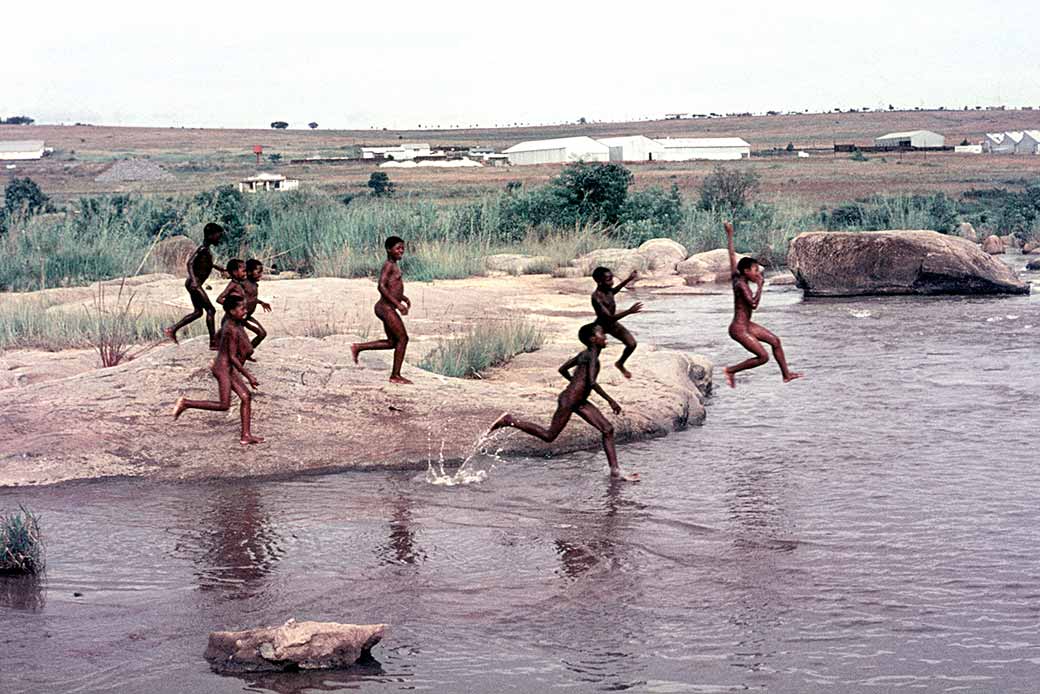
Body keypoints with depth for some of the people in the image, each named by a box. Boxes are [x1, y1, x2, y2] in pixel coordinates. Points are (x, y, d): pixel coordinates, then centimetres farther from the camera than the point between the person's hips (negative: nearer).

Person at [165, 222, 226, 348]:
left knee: (198, 312, 16)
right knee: (210, 310, -7)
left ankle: (172, 329, 15)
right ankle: (213, 342, -6)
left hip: (195, 284, 10)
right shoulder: (203, 249, -16)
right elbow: (190, 263, -26)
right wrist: (194, 280, -36)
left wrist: (215, 266, 37)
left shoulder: (206, 250, 12)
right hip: (194, 283, -10)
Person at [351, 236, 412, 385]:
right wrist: (397, 303, -24)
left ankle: (358, 347, 21)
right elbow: (381, 287, -23)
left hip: (388, 309, 10)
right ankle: (395, 375, 2)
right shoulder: (388, 265, -13)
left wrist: (404, 298, 16)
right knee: (402, 338, -5)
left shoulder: (393, 266, 17)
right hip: (386, 308, -10)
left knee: (392, 343, 16)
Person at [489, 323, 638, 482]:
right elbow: (592, 382, -29)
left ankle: (615, 471, 6)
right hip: (568, 401, -10)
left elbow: (563, 369, 20)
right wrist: (610, 401, -23)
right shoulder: (592, 355, -18)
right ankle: (509, 421, 10)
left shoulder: (585, 354, 10)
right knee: (549, 436, 2)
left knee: (608, 429, 5)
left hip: (579, 402, 10)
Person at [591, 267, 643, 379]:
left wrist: (628, 280, 13)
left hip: (612, 324, 7)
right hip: (600, 326, -7)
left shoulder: (607, 289, -12)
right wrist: (629, 311, -49)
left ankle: (620, 363, 27)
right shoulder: (596, 298, -37)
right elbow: (610, 318, -41)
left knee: (632, 344, 0)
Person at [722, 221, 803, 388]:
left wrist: (730, 235, 18)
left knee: (775, 341, 11)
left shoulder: (737, 277, 2)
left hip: (746, 325, 10)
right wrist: (760, 286, -23)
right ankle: (731, 371, 4)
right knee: (763, 357, -9)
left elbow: (732, 255, 11)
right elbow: (753, 304, -32)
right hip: (739, 329, -10)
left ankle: (786, 375, 18)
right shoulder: (741, 285, -22)